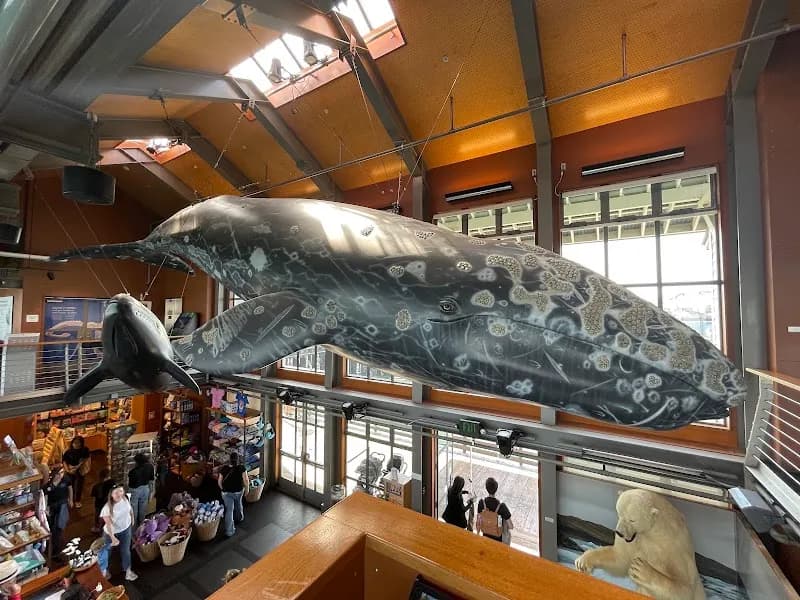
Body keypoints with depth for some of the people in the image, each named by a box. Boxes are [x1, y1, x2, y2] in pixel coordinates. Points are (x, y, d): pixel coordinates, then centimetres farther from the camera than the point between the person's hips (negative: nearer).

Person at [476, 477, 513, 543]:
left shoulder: (481, 502, -21)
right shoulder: (501, 506, -31)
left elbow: (478, 521, -7)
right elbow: (511, 526, -21)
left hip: (486, 535, 3)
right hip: (498, 538, -3)